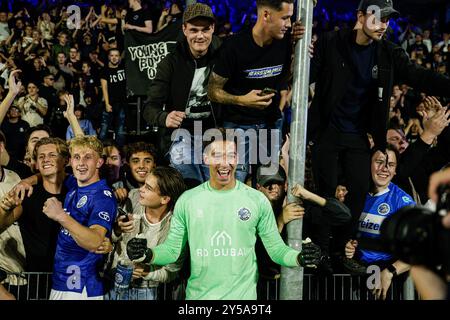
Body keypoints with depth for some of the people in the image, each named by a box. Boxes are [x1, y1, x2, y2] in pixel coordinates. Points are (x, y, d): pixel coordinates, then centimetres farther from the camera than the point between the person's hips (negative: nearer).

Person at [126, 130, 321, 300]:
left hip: (243, 295, -1)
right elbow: (172, 249, 3)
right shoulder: (187, 200, 0)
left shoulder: (258, 200, -3)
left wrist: (300, 257, -18)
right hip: (198, 295, 1)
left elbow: (276, 249, 0)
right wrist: (148, 255, -16)